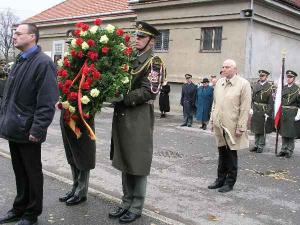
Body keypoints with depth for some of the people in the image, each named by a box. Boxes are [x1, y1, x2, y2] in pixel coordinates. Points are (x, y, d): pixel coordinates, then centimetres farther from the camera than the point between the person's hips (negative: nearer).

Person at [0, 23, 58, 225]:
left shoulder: (43, 63, -14)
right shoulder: (20, 61, 13)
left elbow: (47, 101, -20)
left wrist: (37, 129, -23)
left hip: (27, 131, -8)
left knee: (32, 173, 8)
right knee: (20, 172, 19)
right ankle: (19, 208, 33)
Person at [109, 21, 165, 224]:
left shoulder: (154, 62, -6)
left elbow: (149, 92, -15)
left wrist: (123, 98, -17)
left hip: (140, 119, -7)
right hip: (122, 117, 7)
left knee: (138, 163, 3)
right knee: (124, 162, 14)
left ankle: (136, 207, 16)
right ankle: (127, 202, 27)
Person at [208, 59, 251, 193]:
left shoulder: (243, 84, -8)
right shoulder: (219, 83, 9)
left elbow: (245, 108, -11)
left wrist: (241, 127, -14)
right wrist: (213, 120, 12)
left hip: (232, 126, -5)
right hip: (219, 125, 5)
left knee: (231, 155, 6)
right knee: (222, 154, 16)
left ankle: (230, 183, 19)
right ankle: (220, 179, 29)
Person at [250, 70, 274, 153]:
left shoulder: (270, 87, -6)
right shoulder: (255, 85, 7)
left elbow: (271, 101, -9)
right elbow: (252, 98, 9)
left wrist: (268, 113, -13)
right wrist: (251, 108, 1)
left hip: (264, 111, -4)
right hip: (255, 111, 4)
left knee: (262, 130, 3)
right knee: (255, 129, 11)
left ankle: (261, 146, 14)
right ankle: (256, 145, 23)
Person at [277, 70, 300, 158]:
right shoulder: (283, 88, 12)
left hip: (292, 114, -5)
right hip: (283, 113, 5)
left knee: (291, 133, 1)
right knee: (283, 133, 11)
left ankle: (289, 151, 11)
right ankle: (283, 150, 21)